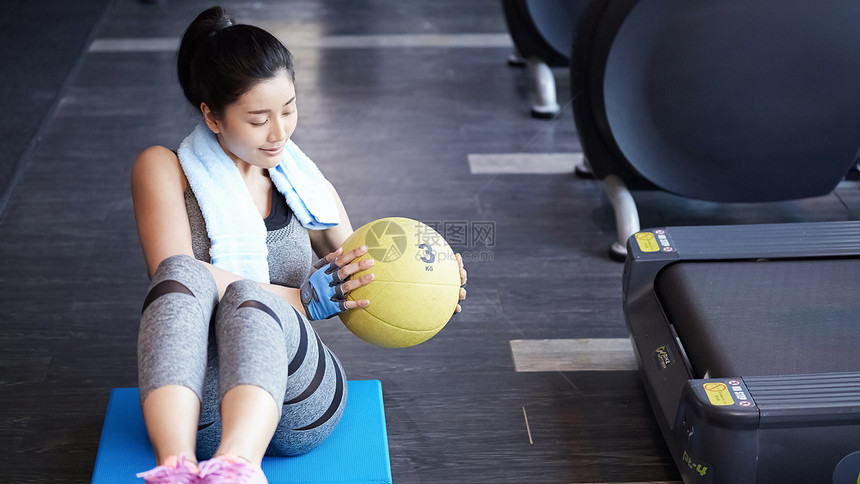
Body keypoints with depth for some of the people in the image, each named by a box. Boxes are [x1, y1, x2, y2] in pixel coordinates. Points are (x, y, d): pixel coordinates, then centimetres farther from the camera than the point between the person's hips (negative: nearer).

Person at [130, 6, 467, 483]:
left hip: (297, 408, 2)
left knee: (246, 296, -32)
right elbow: (174, 275, -8)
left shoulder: (306, 188, 20)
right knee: (184, 273, -32)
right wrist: (302, 300, -12)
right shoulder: (165, 170, 9)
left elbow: (364, 299, 26)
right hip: (197, 405, -1)